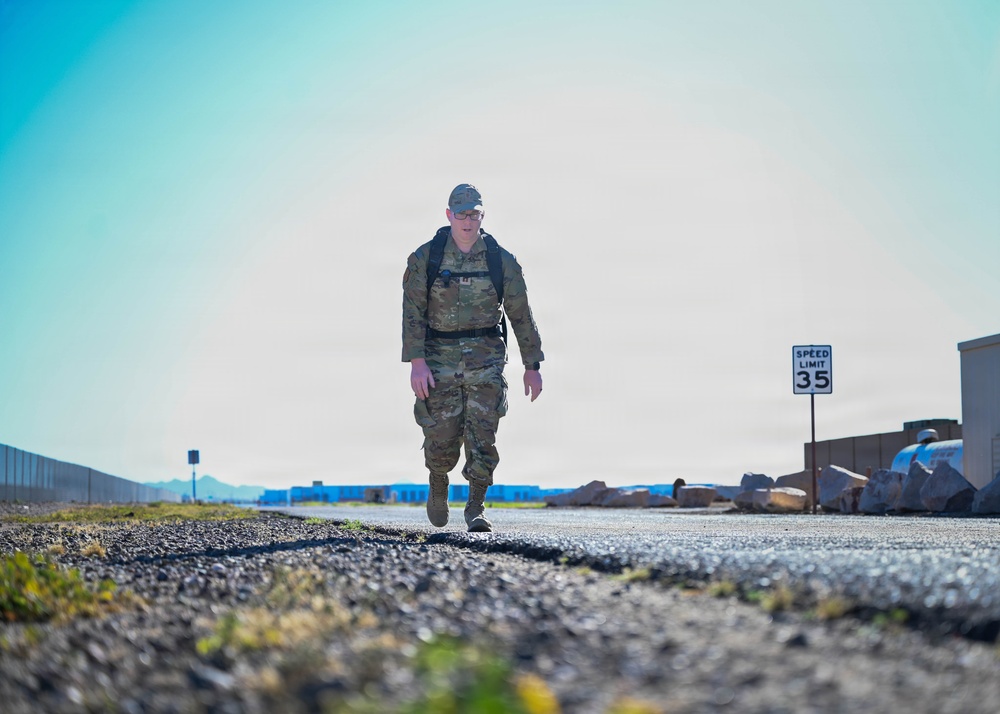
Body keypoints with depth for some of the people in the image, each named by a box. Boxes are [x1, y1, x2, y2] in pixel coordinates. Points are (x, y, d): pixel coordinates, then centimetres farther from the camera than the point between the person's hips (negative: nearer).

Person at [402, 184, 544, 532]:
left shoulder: (501, 261, 2)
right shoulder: (425, 258, -2)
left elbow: (521, 315, 7)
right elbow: (412, 312, -6)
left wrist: (532, 365, 8)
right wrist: (416, 362, -15)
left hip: (485, 358, 1)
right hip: (439, 358, 0)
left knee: (482, 435, -8)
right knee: (442, 438, 0)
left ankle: (476, 508, 1)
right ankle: (438, 486, 31)